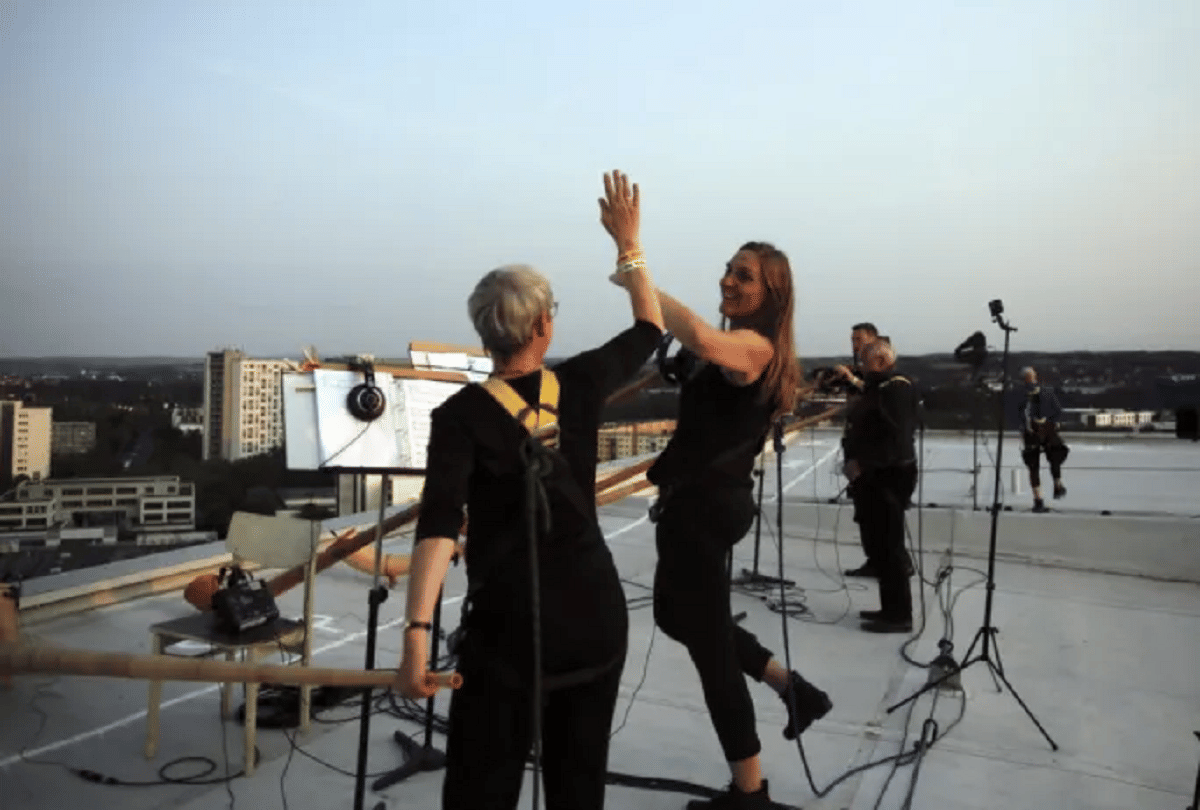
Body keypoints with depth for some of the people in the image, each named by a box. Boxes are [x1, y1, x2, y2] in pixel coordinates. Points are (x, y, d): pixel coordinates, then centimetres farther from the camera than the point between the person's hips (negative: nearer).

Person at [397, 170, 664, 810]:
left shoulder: (460, 415, -10)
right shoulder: (581, 386, -2)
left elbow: (438, 526, -22)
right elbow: (649, 329, 15)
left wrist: (417, 632, -26)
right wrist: (628, 242, 21)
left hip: (510, 625, -3)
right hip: (597, 614, 4)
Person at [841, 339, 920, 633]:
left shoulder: (897, 387, -14)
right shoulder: (877, 387, 17)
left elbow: (895, 437, -24)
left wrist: (862, 464, -21)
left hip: (888, 477, -10)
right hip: (873, 477, 10)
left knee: (888, 548, -5)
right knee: (878, 545, 14)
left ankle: (899, 616, 2)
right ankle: (890, 608, 23)